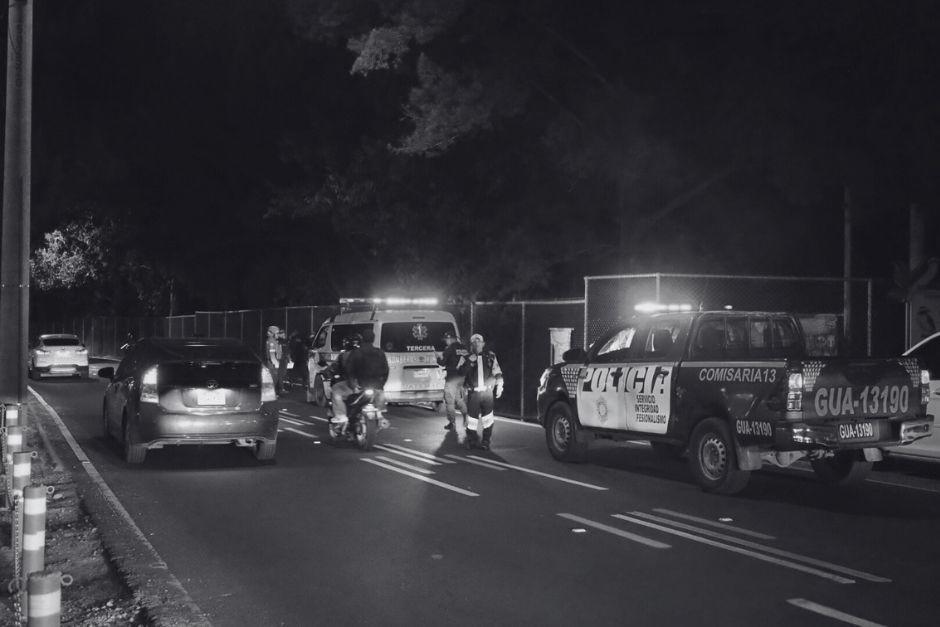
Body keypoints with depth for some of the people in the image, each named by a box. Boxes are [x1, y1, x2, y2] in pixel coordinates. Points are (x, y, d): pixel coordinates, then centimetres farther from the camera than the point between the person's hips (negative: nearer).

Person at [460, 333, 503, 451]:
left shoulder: (490, 356, 9)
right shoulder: (466, 358, 6)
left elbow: (497, 373, 14)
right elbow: (461, 371, -9)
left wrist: (499, 387, 8)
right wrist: (470, 361, -18)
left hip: (487, 392, 1)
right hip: (473, 393, -1)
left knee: (488, 418, 1)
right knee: (472, 418, -1)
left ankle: (486, 442, 13)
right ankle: (472, 441, 15)